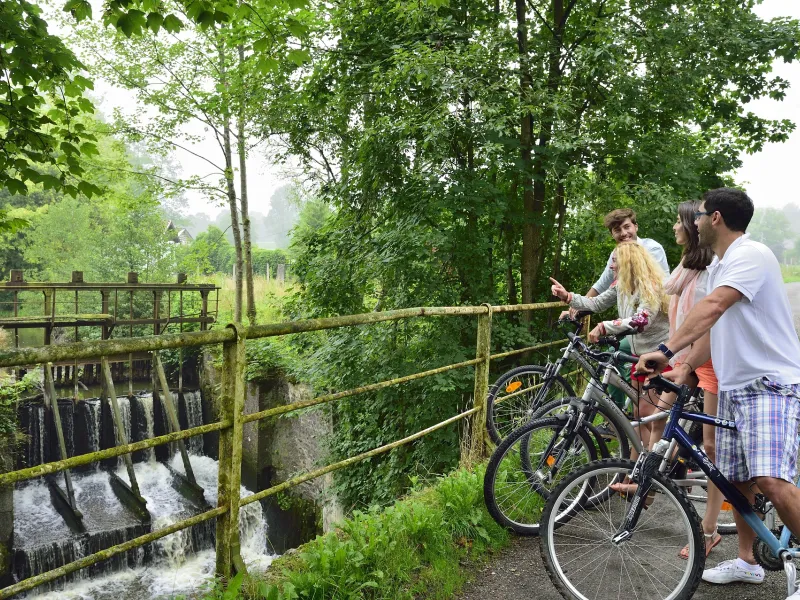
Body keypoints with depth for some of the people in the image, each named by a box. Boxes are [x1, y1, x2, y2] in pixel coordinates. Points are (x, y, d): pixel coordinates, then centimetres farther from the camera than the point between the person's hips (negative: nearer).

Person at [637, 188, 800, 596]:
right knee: (736, 480, 14)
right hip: (732, 387, 9)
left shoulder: (751, 255, -16)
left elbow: (712, 308, -31)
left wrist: (666, 350, -39)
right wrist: (685, 367, 8)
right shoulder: (717, 266, 15)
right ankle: (746, 561, 29)